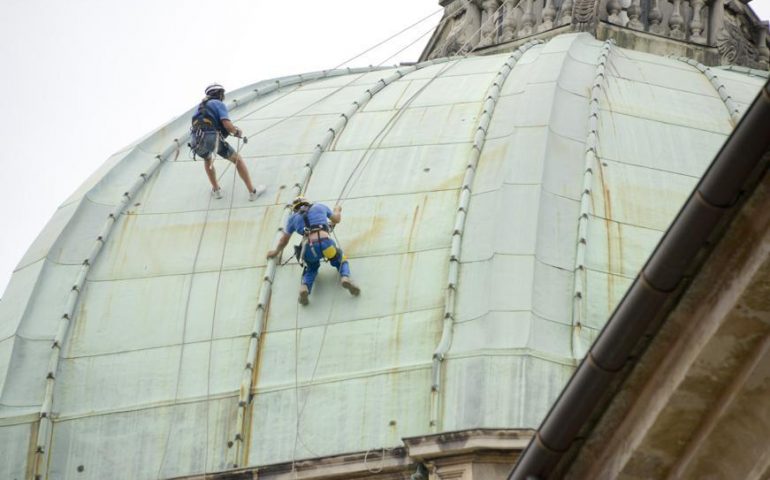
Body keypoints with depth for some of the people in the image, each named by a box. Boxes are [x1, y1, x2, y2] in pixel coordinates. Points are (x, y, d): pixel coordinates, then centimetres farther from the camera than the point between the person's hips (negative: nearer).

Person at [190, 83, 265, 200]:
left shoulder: (201, 107, 28)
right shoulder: (219, 104, 8)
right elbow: (227, 124, -8)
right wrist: (237, 132, 13)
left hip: (196, 142, 5)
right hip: (212, 138, -5)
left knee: (208, 159, 39)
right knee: (237, 159, 14)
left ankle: (216, 190, 38)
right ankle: (252, 192, 15)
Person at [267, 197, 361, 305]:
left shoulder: (293, 218, 28)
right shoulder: (320, 206, 27)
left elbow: (283, 240, 41)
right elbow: (336, 219, 44)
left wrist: (276, 252, 61)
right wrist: (337, 210, 67)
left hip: (308, 247, 1)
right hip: (325, 242, -1)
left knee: (311, 269, 30)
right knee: (341, 261, 26)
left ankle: (305, 287, -2)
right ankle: (345, 278, -8)